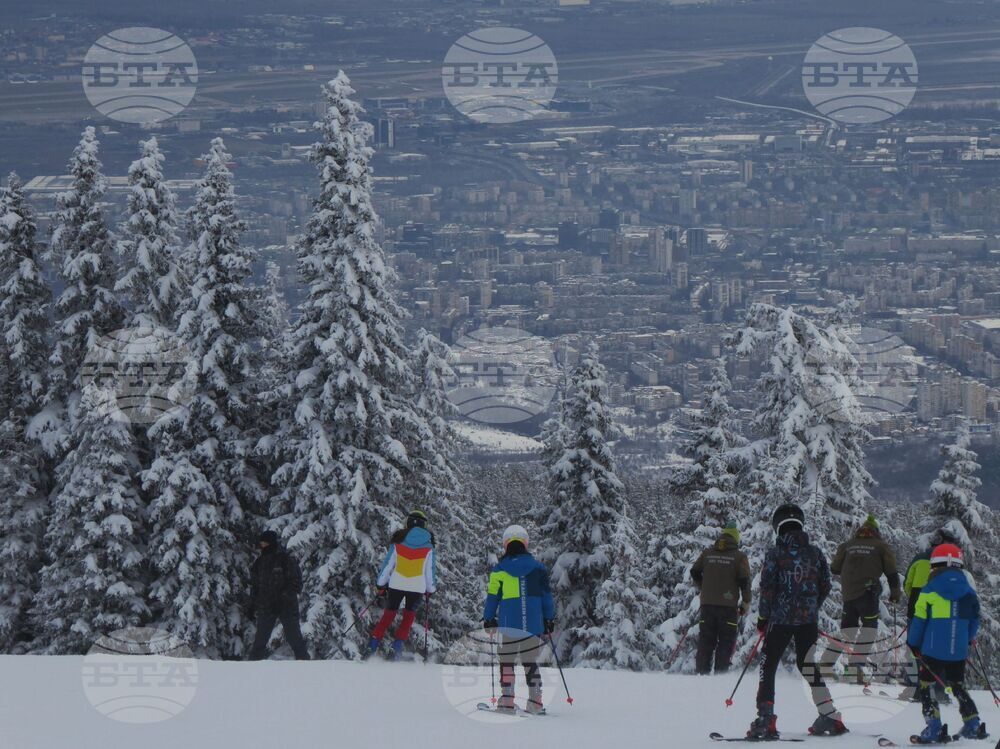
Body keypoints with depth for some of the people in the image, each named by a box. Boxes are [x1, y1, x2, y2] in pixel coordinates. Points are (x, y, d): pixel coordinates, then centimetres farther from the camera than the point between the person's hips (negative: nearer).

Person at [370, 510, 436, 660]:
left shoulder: (398, 541, 1)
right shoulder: (428, 545, 1)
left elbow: (387, 564, 4)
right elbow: (430, 570, 5)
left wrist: (381, 584, 14)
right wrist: (430, 590, 17)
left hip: (396, 584, 1)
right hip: (417, 587, -1)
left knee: (388, 613, 11)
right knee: (409, 615, 13)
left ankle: (373, 646, 6)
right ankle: (398, 645, 0)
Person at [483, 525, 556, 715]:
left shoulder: (499, 570, 0)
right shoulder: (537, 567, 5)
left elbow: (492, 597, 2)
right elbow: (546, 596, 9)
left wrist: (488, 620, 13)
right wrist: (549, 619, 19)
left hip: (509, 624, -2)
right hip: (533, 624, 2)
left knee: (507, 661, 6)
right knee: (531, 662, 9)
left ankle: (507, 700, -2)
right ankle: (535, 702, 3)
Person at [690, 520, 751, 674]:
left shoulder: (707, 553, 9)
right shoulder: (739, 556, -2)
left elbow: (694, 572, 14)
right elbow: (744, 580, -8)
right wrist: (746, 602, 2)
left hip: (707, 603, 3)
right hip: (728, 605, -3)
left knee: (706, 640, 8)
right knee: (726, 642, 1)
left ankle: (702, 672, 5)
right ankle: (720, 673, -6)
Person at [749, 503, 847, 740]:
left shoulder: (775, 553, -6)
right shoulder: (815, 553, 5)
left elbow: (767, 587, -9)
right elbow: (825, 587, 9)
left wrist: (763, 617, 1)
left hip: (780, 618, -4)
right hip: (809, 620, 4)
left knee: (768, 667, 3)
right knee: (808, 665, 17)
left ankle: (765, 720, -8)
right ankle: (830, 717, 13)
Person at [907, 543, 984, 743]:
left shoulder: (929, 590, -7)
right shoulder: (968, 592, 5)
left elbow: (919, 620, -4)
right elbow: (974, 620, 12)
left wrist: (913, 644, 8)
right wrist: (969, 640, 29)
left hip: (934, 650, -4)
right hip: (959, 651, 4)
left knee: (926, 686, 5)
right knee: (958, 687, 19)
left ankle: (933, 728, -8)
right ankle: (973, 724, 11)